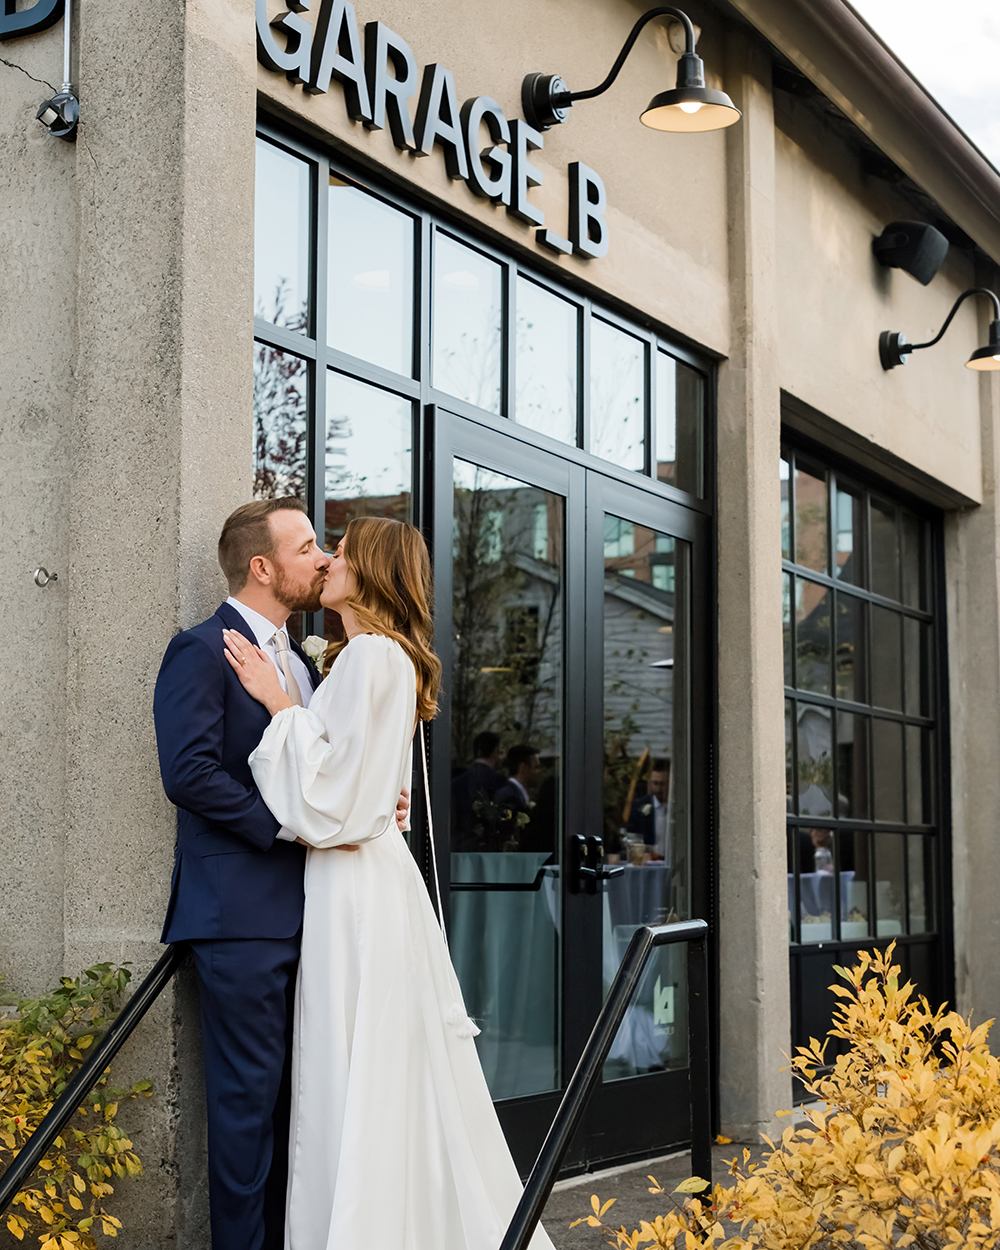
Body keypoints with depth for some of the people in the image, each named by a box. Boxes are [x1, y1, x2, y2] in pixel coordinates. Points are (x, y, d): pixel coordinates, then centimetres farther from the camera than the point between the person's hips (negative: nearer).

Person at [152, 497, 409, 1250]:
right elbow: (190, 772, -18)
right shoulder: (203, 651, -7)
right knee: (249, 1093, -4)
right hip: (242, 911, -8)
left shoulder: (299, 660, 20)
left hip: (304, 907, 8)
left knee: (293, 1093, 12)